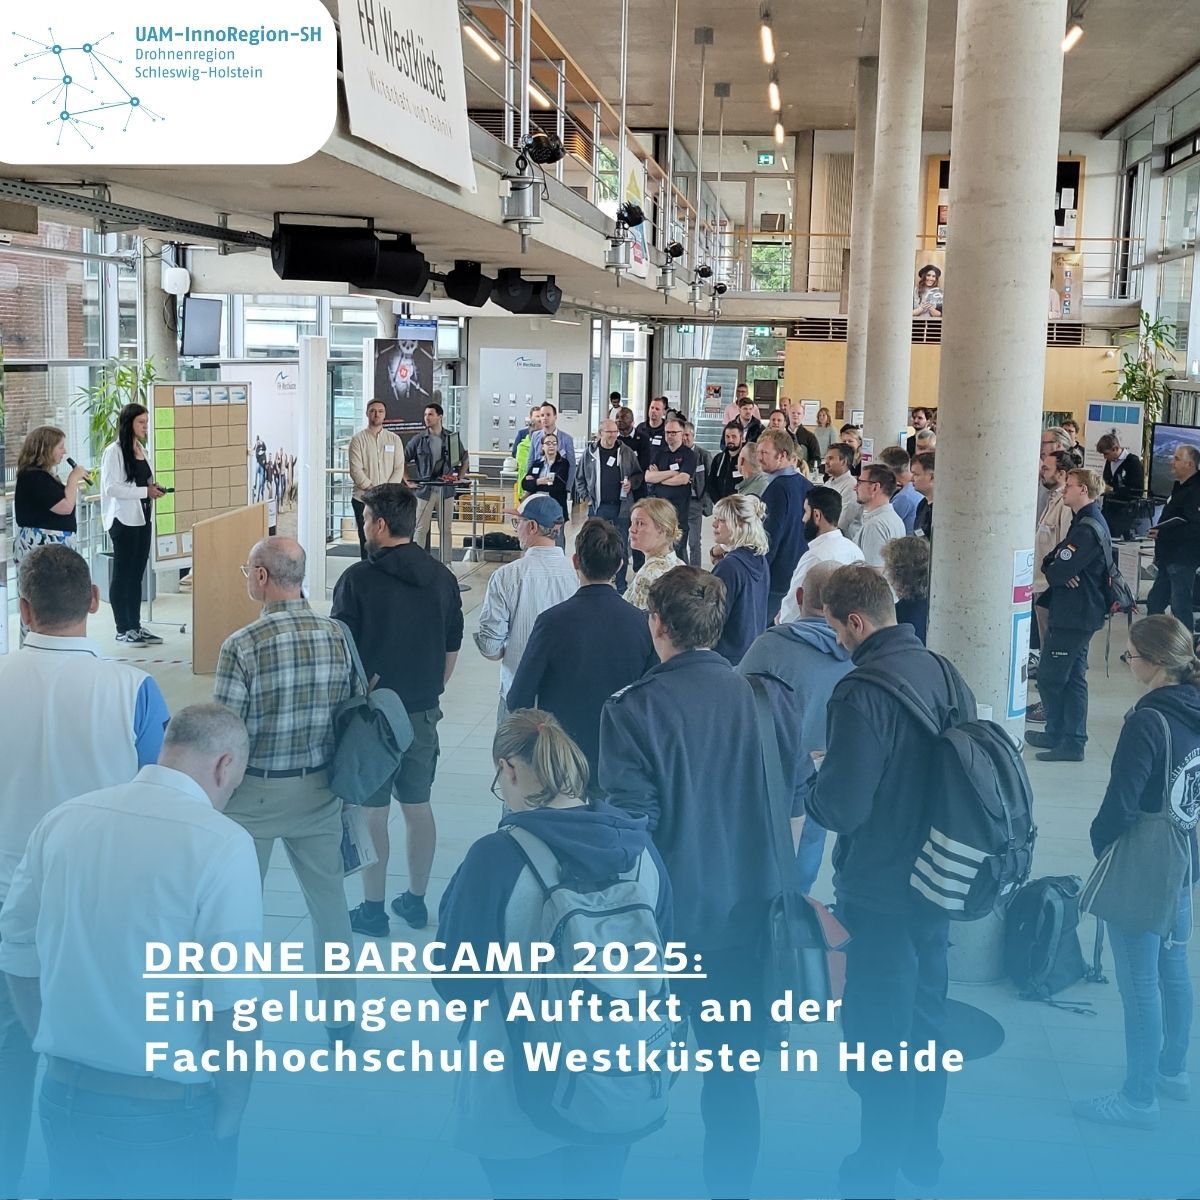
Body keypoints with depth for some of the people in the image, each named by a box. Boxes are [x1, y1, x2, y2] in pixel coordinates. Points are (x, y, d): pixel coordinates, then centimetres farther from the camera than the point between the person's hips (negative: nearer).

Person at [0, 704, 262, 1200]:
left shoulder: (61, 820, -2)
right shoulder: (221, 842, -18)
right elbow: (231, 1007, -20)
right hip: (168, 1110, -4)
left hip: (63, 1096, 5)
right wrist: (228, 1120, -5)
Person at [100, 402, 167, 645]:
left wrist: (153, 488, 4)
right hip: (124, 520, -8)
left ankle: (135, 625, 19)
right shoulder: (114, 451, -11)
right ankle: (123, 630, 6)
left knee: (137, 574, 12)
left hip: (142, 518, 8)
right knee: (122, 575, 0)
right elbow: (111, 488, -18)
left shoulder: (141, 449, 14)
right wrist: (145, 491, -20)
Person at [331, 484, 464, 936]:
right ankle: (416, 901, 22)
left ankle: (372, 909, 10)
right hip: (422, 712, 5)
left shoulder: (359, 578, -14)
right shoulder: (442, 577, 2)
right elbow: (452, 648, 9)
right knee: (418, 806, 13)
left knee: (373, 811, 3)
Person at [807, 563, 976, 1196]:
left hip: (881, 894, -8)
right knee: (925, 1016, 21)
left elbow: (838, 808, -25)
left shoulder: (861, 693, -24)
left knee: (877, 1033, 7)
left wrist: (815, 779, -3)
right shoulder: (947, 675, 0)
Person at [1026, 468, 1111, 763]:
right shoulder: (1085, 522, 15)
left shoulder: (1087, 529, -19)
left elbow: (1059, 571, -23)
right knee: (1073, 678, 13)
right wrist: (1056, 569, -9)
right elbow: (1051, 561, 13)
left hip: (1072, 616, -10)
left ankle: (1059, 736, 4)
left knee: (1049, 677, -4)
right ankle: (1072, 740, 19)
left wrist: (1054, 571, -1)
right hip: (1078, 614, 10)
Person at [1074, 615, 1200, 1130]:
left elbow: (1121, 802, -22)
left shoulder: (1148, 722, -24)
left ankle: (1139, 1098, 13)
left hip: (1140, 869, -9)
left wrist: (1101, 839, -4)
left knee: (1139, 984, 2)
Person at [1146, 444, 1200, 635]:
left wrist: (1162, 533, -21)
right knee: (1154, 604, 17)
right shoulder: (1180, 487, 15)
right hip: (1169, 558, 10)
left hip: (1183, 561, -10)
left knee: (1180, 608, -4)